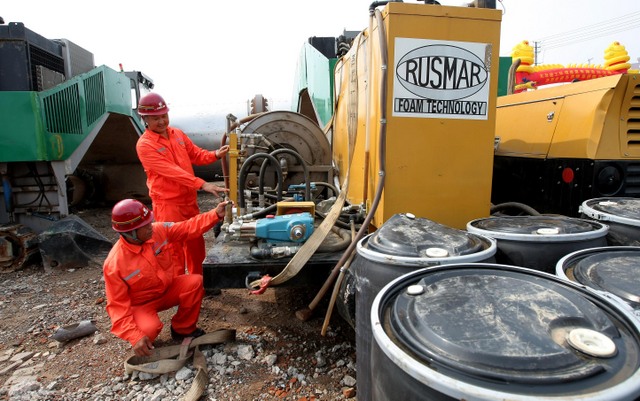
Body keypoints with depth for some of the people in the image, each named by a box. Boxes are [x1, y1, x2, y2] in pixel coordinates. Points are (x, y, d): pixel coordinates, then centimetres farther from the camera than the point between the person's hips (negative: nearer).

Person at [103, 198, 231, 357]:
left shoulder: (159, 230, -17)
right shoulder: (114, 264, -27)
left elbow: (189, 227, -12)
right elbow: (118, 305, -22)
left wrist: (216, 214, -26)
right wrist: (134, 337, -30)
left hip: (168, 289, 5)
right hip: (143, 304, -4)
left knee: (195, 282, -23)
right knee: (149, 328, -35)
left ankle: (183, 330, 0)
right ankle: (140, 343, 8)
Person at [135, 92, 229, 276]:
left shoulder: (178, 133, 6)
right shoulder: (144, 145, -15)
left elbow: (196, 154, 12)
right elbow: (171, 171, -25)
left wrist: (215, 155, -9)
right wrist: (202, 184, -32)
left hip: (189, 199, 7)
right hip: (168, 203, -7)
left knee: (196, 243, 17)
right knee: (175, 248, 2)